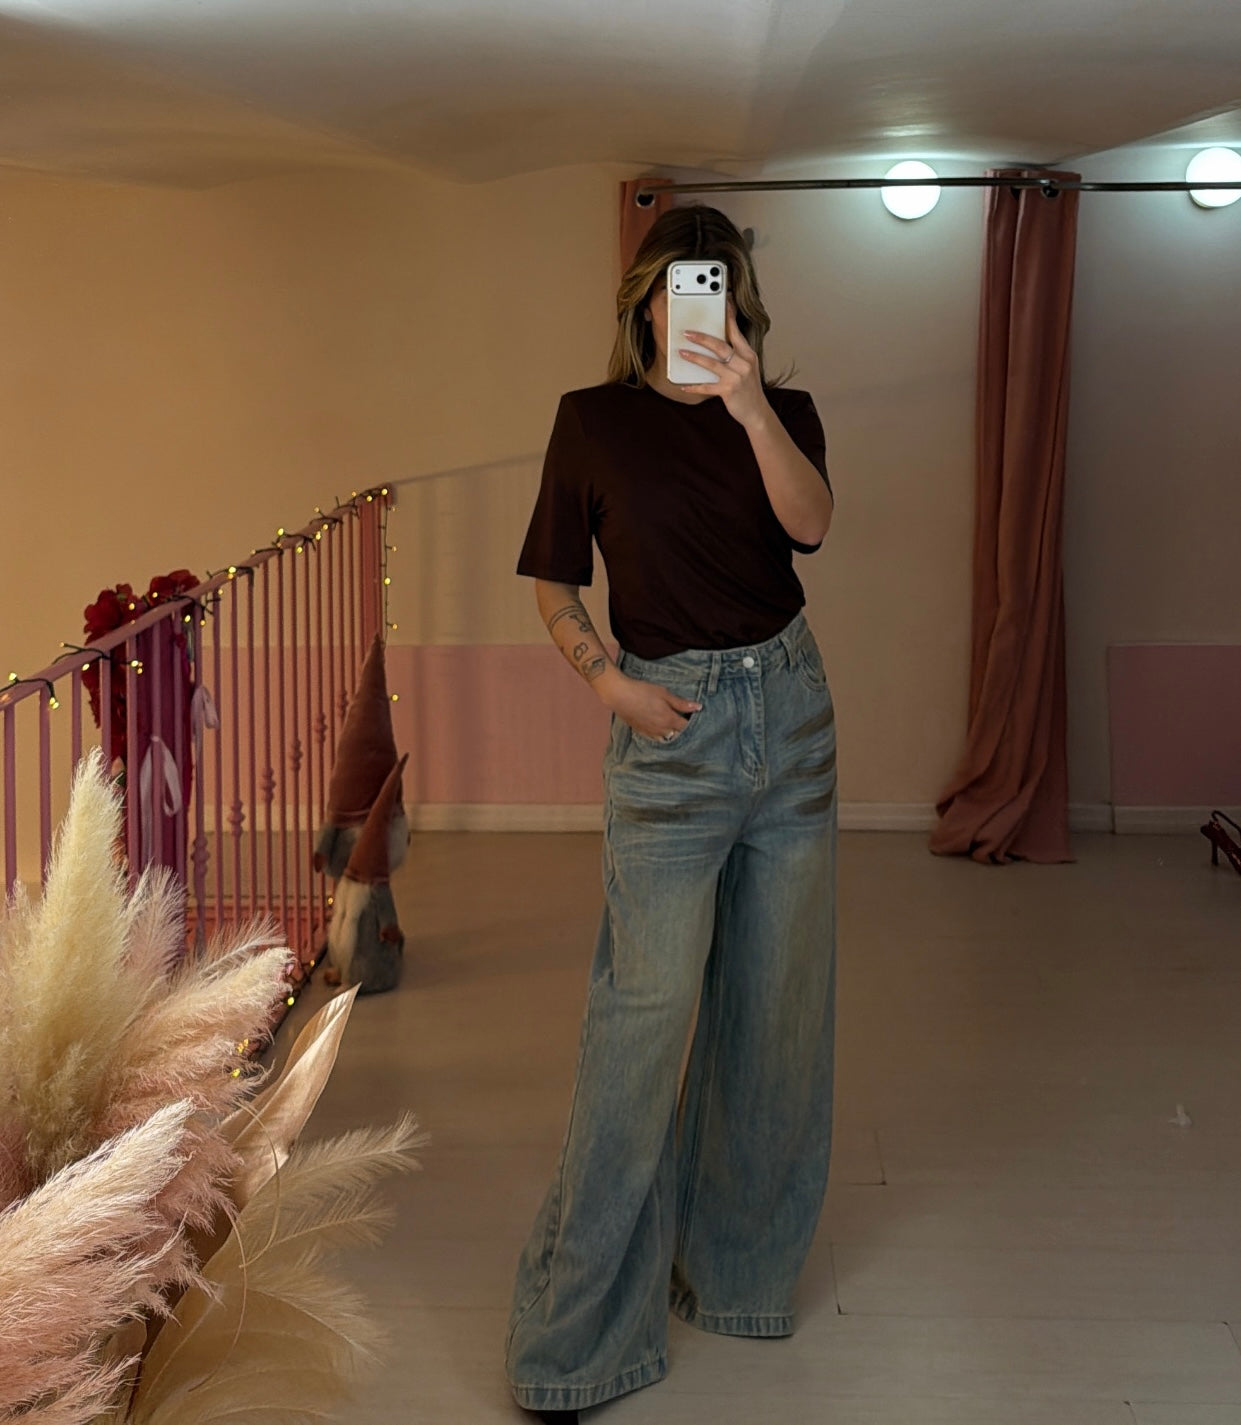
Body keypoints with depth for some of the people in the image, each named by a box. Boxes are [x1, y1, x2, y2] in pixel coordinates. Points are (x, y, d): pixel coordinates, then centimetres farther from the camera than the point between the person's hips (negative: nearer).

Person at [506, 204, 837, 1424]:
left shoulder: (784, 411, 5)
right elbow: (553, 582, 5)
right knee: (646, 1009, -10)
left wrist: (748, 404, -31)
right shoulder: (594, 419, 1)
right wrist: (606, 679, -11)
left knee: (775, 1001, 10)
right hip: (669, 728, -3)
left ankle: (736, 1264, 28)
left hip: (790, 711, 4)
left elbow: (809, 523, -16)